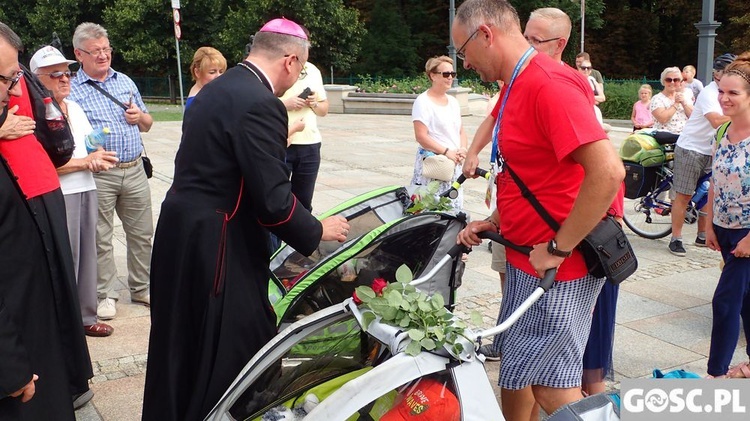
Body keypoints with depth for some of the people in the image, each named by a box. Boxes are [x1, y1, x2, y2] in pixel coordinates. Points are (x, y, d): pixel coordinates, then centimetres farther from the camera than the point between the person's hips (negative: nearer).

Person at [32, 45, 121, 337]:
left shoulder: (75, 108, 14)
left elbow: (96, 149, 17)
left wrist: (98, 160, -6)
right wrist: (85, 161, -12)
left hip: (86, 190, 7)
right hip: (57, 196, -7)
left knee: (87, 255, 12)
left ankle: (86, 316, 24)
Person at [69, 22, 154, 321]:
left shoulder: (126, 82, 13)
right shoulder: (72, 90, -2)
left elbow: (147, 125, 19)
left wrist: (140, 116, -3)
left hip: (134, 170, 4)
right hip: (98, 175, -4)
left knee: (142, 234, 10)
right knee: (100, 239, 5)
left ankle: (141, 289, 25)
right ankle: (105, 295, 18)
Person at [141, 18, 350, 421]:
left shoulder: (216, 88, 11)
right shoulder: (261, 105, -19)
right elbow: (273, 198, -21)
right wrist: (317, 231, -5)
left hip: (179, 229, 10)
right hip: (216, 244, -10)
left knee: (183, 340, 23)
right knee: (239, 346, 4)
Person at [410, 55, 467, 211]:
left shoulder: (453, 101, 15)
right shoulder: (423, 102, -7)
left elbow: (461, 131, 18)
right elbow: (421, 136, -15)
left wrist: (462, 149, -2)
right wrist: (446, 151, -18)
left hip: (454, 163, 7)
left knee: (455, 207, 8)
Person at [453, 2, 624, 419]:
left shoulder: (549, 84, -20)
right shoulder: (516, 86, 11)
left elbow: (608, 172, -30)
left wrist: (559, 248, -22)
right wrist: (495, 223, 9)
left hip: (556, 266, -10)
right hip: (525, 259, 10)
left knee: (551, 386, -2)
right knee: (515, 371, 19)